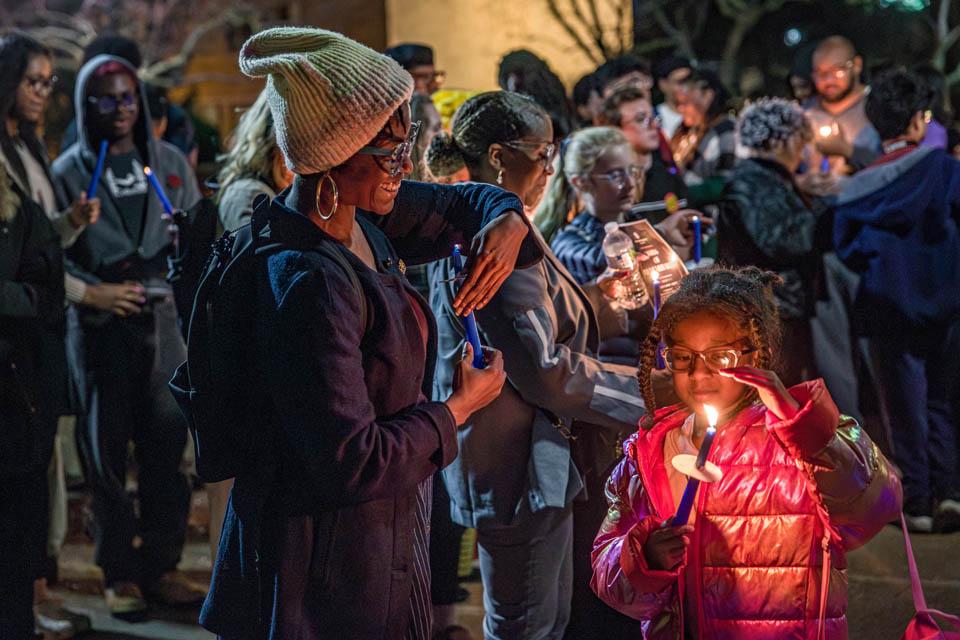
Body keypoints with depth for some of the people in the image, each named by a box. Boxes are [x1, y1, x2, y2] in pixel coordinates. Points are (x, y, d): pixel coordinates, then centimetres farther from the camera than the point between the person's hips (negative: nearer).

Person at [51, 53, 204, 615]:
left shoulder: (170, 163, 11)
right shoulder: (70, 172, 4)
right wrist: (97, 294, -15)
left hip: (165, 321, 2)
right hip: (103, 329, -2)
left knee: (166, 447, 1)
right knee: (108, 450, 1)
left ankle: (160, 565, 10)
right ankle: (120, 573, 8)